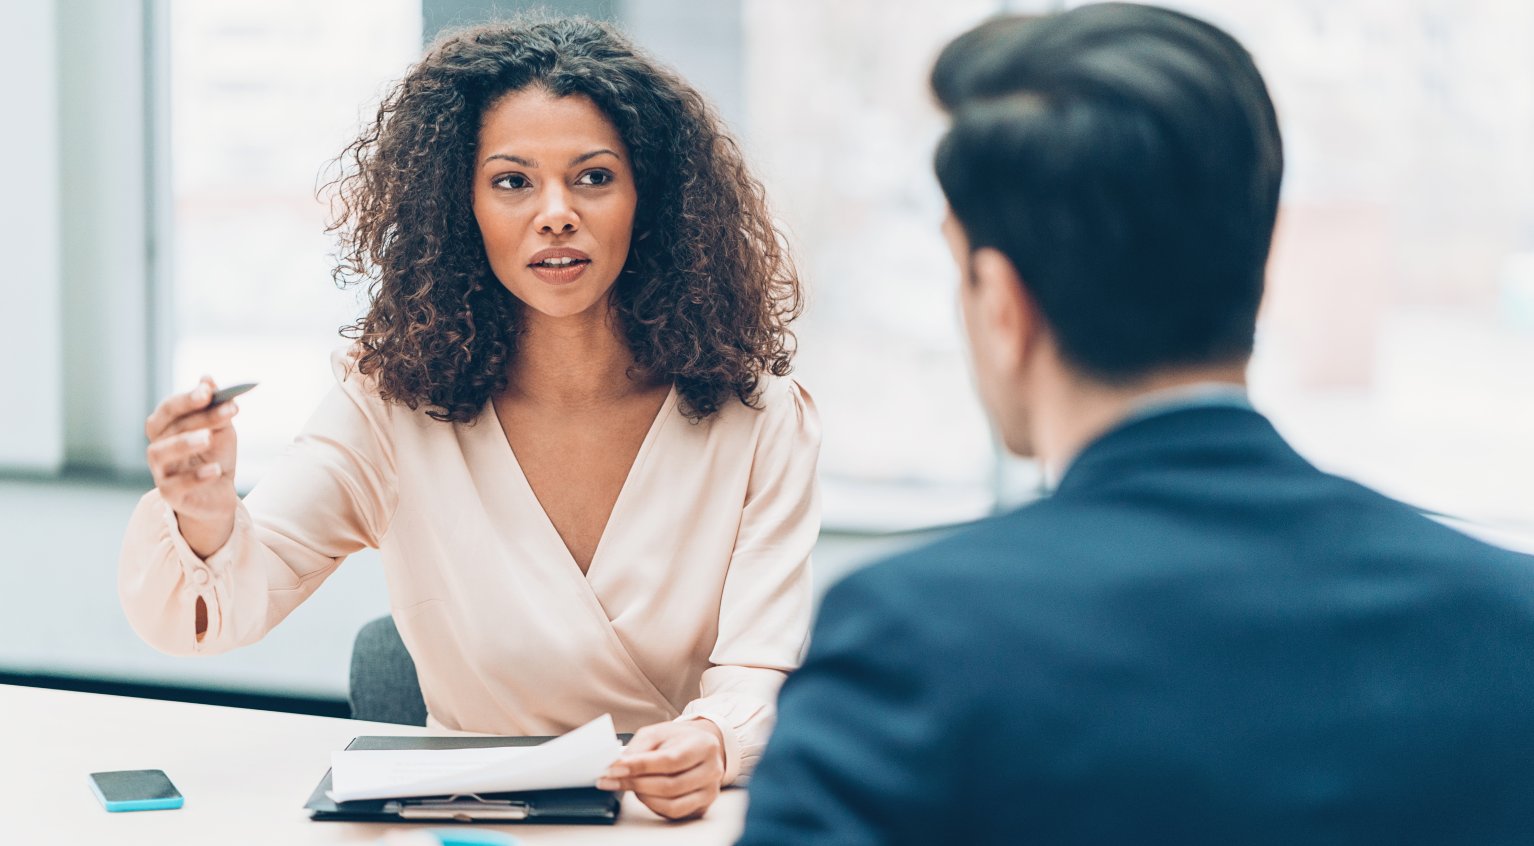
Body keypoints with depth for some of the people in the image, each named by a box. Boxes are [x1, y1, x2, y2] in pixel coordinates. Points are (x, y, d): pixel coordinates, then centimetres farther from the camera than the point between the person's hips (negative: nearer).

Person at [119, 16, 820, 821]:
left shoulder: (756, 419, -4)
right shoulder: (394, 403, -3)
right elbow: (195, 618, -10)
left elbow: (759, 674, -7)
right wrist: (204, 519, -33)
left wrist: (710, 744, -30)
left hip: (687, 820, 0)